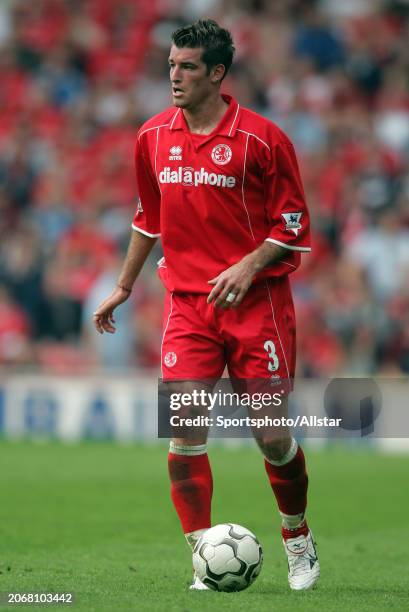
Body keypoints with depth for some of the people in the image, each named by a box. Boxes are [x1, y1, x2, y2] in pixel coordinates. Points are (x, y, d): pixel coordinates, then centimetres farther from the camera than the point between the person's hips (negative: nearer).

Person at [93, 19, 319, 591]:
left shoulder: (262, 138, -8)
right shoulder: (153, 137, 6)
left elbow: (294, 225, -4)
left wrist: (249, 266, -18)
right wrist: (123, 287, 23)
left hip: (257, 302, -3)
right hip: (187, 302, 3)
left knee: (272, 434, -1)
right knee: (185, 431, -10)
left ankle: (298, 541, 24)